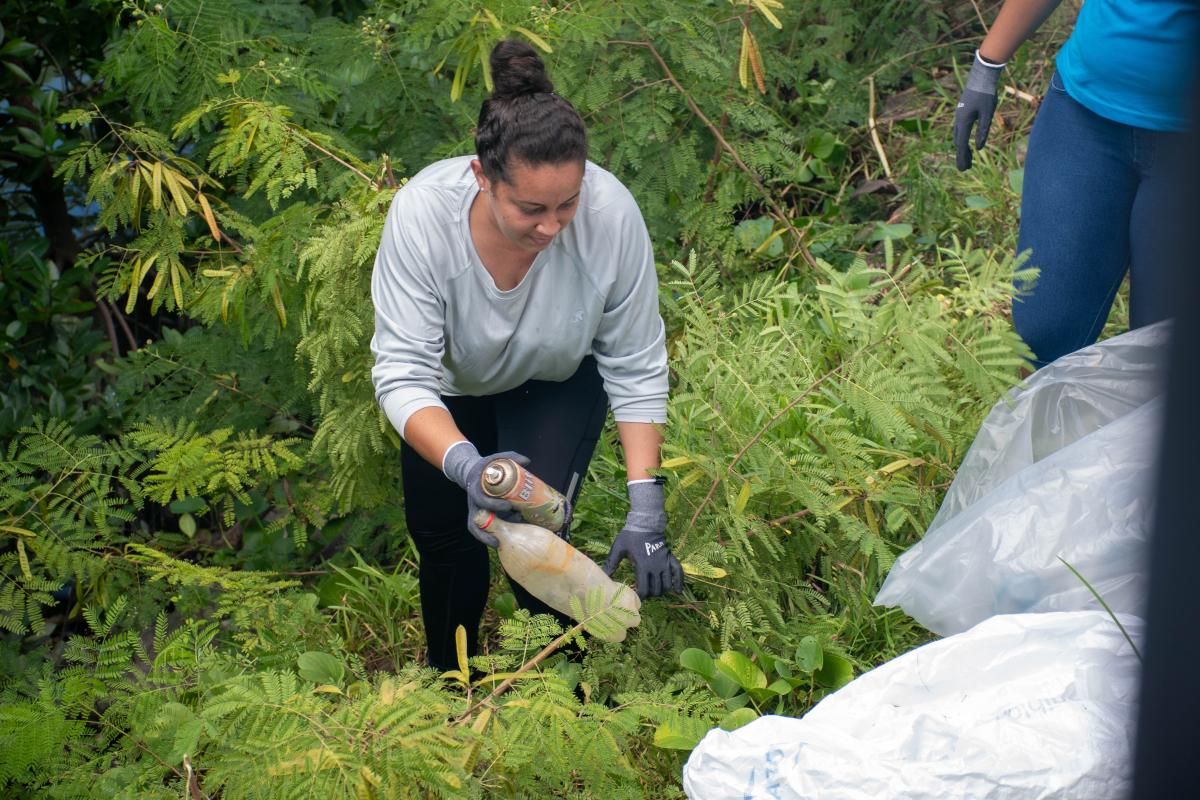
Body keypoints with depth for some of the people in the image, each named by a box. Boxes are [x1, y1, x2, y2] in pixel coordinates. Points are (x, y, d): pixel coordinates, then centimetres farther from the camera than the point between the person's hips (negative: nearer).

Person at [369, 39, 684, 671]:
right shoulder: (423, 212, -39)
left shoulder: (609, 212, -37)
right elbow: (402, 374, -37)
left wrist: (646, 506, -30)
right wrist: (465, 465, -55)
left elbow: (637, 368, -26)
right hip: (453, 385, 1)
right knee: (441, 534, 10)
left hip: (559, 381, -1)